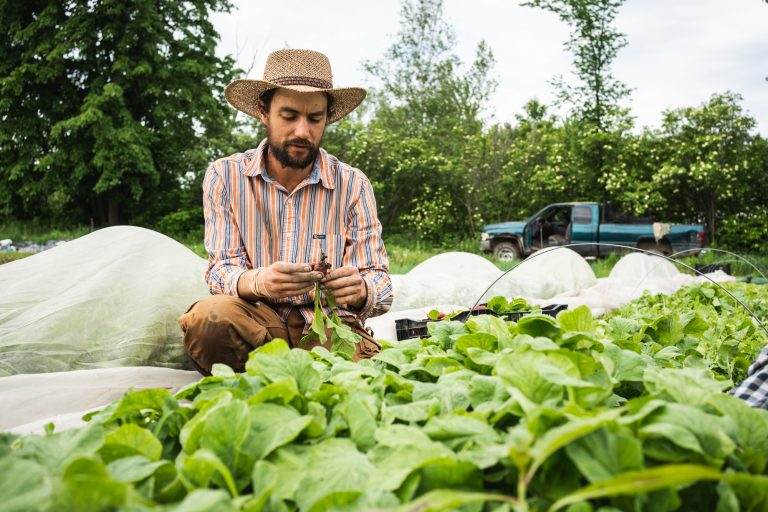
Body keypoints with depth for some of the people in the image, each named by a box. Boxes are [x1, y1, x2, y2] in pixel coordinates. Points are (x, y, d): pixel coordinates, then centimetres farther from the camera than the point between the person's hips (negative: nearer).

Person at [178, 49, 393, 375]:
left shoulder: (353, 185, 0)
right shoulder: (225, 176, 0)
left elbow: (379, 281, -2)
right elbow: (222, 270, -5)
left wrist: (359, 289, -28)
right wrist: (258, 283, -30)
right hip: (255, 320, 0)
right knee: (208, 317, -33)